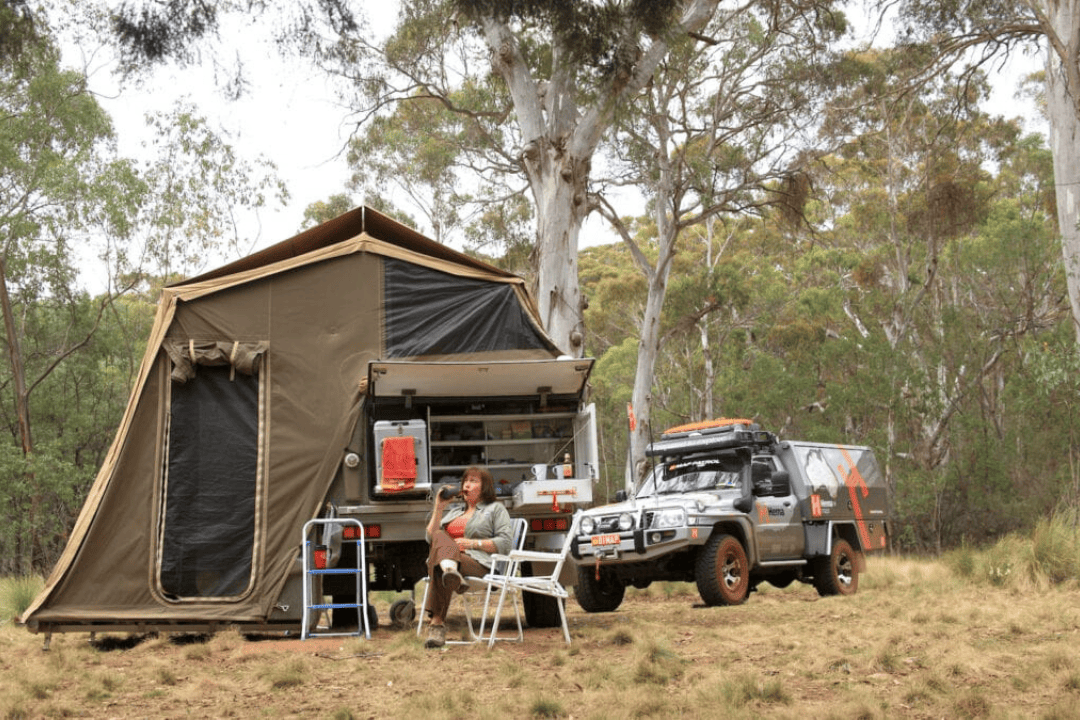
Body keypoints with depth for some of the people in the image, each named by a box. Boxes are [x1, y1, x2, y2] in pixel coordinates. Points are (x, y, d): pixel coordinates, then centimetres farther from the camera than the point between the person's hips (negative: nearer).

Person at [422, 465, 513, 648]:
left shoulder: (496, 509, 21)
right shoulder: (454, 509, 38)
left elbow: (505, 543, 4)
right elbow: (431, 537, 27)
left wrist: (473, 543, -5)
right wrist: (439, 508, 18)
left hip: (477, 563, -4)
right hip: (444, 559, 4)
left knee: (439, 570, -40)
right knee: (440, 537, -38)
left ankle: (436, 623, -55)